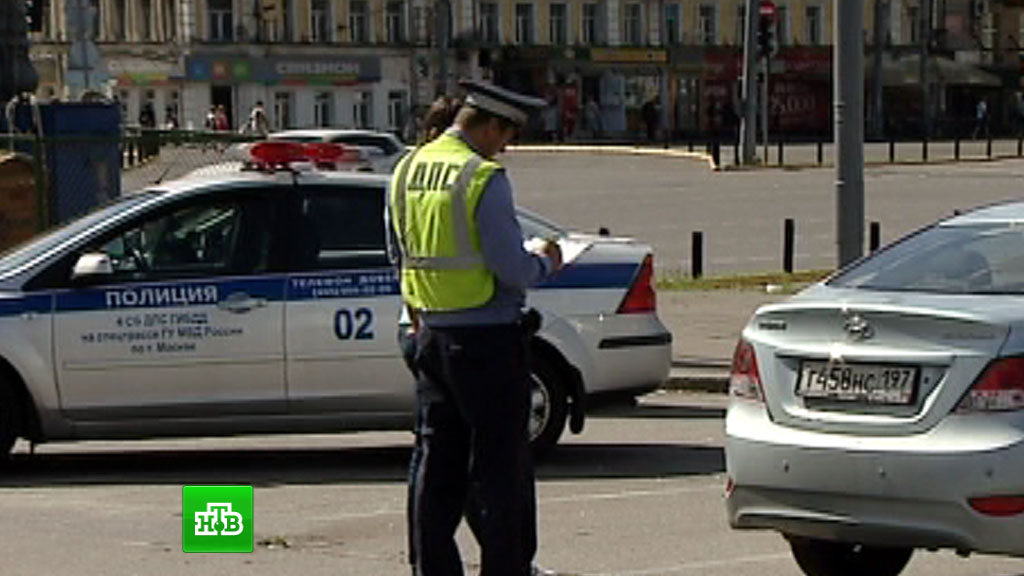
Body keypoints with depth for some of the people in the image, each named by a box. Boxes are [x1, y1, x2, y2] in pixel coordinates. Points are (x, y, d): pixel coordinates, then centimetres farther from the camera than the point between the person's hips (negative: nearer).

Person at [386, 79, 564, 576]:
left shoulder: (407, 171, 8)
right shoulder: (484, 179, -16)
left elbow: (398, 252, 18)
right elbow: (512, 269, -17)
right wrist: (545, 262, 2)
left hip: (431, 333, 7)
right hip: (487, 336, -7)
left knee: (436, 459, 11)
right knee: (501, 461, 0)